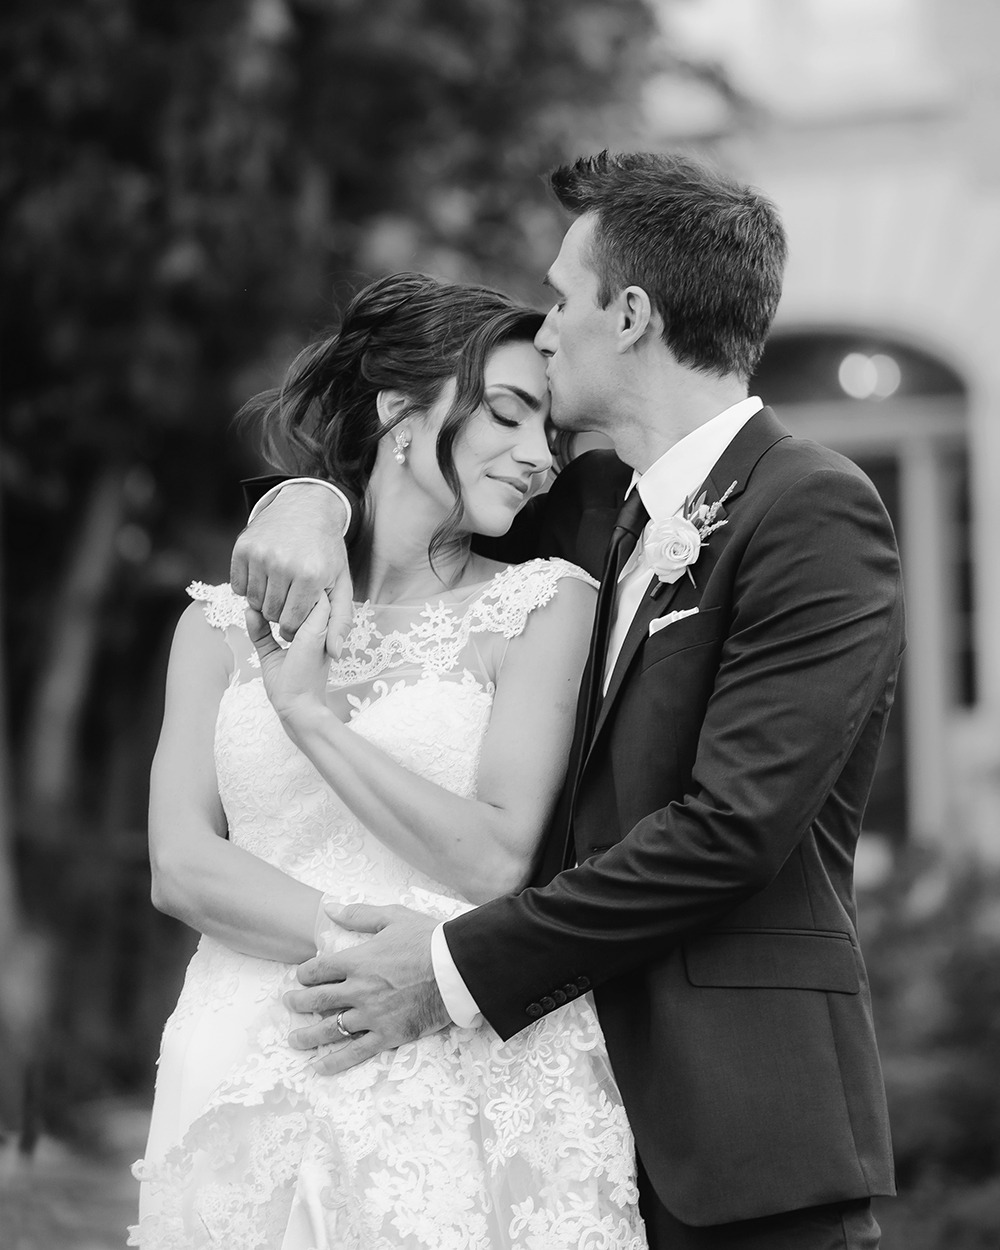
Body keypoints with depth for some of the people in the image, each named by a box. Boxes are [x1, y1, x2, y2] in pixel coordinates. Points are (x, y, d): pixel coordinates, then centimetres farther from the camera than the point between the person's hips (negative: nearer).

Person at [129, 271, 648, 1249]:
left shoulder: (540, 604, 2)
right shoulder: (227, 623, 9)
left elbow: (495, 859, -6)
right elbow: (181, 866, 0)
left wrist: (312, 710, -7)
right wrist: (362, 948, -14)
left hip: (471, 1075, -1)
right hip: (254, 1077, 2)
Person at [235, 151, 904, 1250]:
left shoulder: (818, 512, -10)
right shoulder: (596, 501, 13)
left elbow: (731, 825, -18)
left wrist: (460, 966, -16)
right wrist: (313, 493, 6)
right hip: (580, 1104, 6)